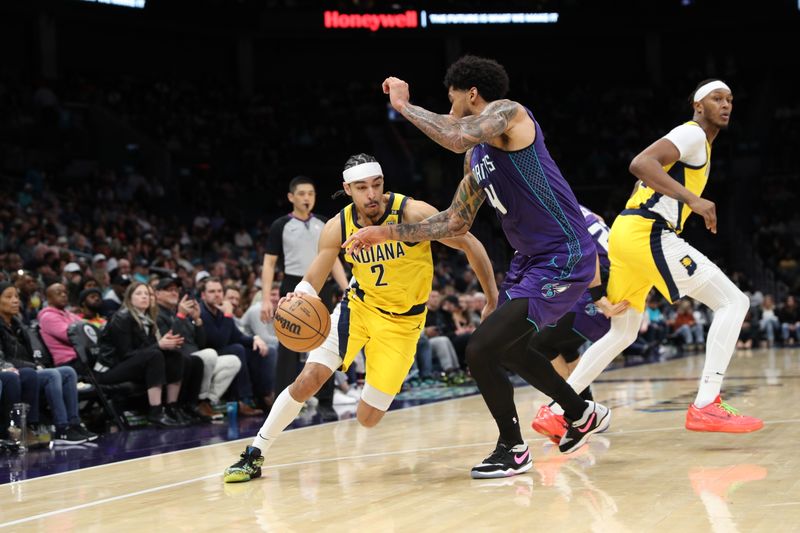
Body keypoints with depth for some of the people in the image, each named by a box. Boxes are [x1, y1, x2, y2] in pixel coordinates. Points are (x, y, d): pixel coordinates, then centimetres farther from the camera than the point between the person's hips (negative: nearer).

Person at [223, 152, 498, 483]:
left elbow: (469, 244, -14)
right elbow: (312, 282, -6)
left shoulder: (412, 213, -23)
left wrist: (493, 300, -13)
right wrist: (297, 298, -30)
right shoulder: (338, 228, -13)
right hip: (358, 305, 2)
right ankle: (255, 455, 2)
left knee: (368, 418, -7)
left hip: (403, 319, -2)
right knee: (307, 381, -12)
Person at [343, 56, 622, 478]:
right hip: (531, 258, 11)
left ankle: (512, 450, 5)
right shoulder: (476, 156, 14)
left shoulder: (507, 111, -12)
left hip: (563, 259, -11)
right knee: (504, 347, 26)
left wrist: (404, 105, -18)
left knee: (480, 350, -14)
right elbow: (454, 223, 19)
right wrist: (386, 233, 16)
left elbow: (455, 138, -32)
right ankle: (584, 415, 42)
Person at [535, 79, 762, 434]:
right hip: (648, 234, -10)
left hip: (626, 232, 10)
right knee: (733, 301, -10)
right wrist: (692, 199, -28)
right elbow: (640, 164, -22)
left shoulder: (690, 138, 26)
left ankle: (556, 411, 20)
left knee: (622, 334, 22)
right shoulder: (692, 134, -5)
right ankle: (706, 405, -20)